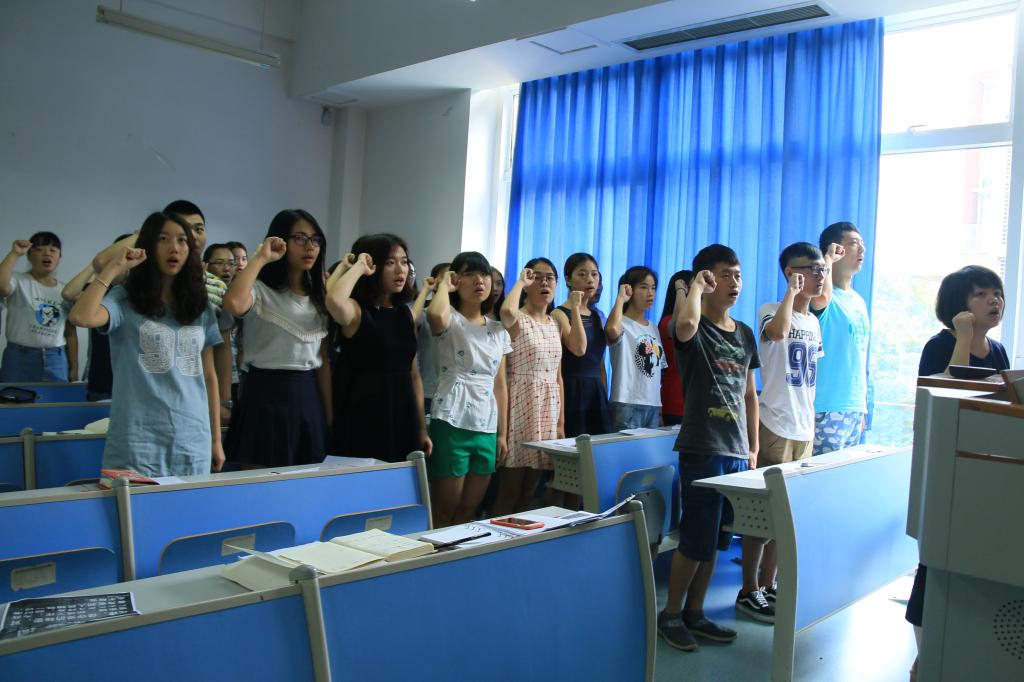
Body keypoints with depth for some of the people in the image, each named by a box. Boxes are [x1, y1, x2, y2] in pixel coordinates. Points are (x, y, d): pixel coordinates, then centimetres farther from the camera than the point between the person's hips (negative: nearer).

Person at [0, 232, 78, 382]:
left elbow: (70, 333, 11)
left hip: (56, 362, 4)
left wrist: (74, 369, 7)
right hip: (20, 358, -3)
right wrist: (15, 254, -19)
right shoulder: (18, 281, -1)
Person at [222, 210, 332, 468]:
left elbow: (323, 362, 12)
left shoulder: (317, 298, 12)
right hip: (266, 395, -6)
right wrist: (260, 258, -18)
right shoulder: (261, 290, -7)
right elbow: (233, 304, -32)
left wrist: (330, 416, 9)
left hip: (308, 397, 6)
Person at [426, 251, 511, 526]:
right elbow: (435, 315, -29)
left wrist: (502, 433, 12)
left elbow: (500, 384, 15)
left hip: (486, 428, 6)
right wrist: (444, 285, -9)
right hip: (451, 424, -5)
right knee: (444, 513, 0)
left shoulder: (498, 330, 14)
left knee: (468, 512, 11)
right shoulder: (450, 320, -2)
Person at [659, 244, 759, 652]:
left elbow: (749, 394, 17)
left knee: (717, 540, 12)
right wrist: (697, 285, -18)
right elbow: (685, 324, -36)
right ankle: (670, 614, 14)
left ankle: (694, 613, 25)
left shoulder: (744, 334, 13)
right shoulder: (695, 330, -8)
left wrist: (753, 448, 14)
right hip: (701, 449, -7)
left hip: (736, 451, 7)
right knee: (696, 538, -3)